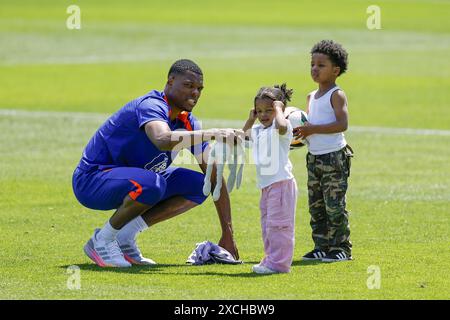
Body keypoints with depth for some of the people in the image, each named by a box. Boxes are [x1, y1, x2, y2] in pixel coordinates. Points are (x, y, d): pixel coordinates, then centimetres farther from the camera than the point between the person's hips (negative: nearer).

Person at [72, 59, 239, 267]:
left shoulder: (187, 122, 2)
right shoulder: (152, 106, -22)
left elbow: (214, 176, 1)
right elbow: (163, 140, -47)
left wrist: (227, 234, -4)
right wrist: (213, 134, -45)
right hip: (91, 180, -9)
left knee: (198, 185, -1)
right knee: (150, 185, -36)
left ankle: (124, 237, -2)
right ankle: (103, 240, -12)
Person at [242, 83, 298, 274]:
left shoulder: (282, 127, -9)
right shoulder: (258, 130, 17)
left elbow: (281, 126, -35)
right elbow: (243, 135, 36)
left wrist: (278, 109, -19)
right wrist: (250, 119, 22)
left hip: (281, 183, -10)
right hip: (266, 185, 10)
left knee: (278, 224, -9)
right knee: (267, 224, 16)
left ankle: (278, 263, -8)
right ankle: (271, 259, 24)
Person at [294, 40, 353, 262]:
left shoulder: (337, 95, -10)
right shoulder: (312, 97, 15)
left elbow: (342, 124, -22)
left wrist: (312, 129, -22)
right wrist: (300, 130, 1)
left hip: (334, 156, -8)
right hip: (314, 157, 8)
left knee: (334, 205, -7)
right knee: (316, 205, 9)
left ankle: (341, 248, -1)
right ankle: (322, 247, 15)